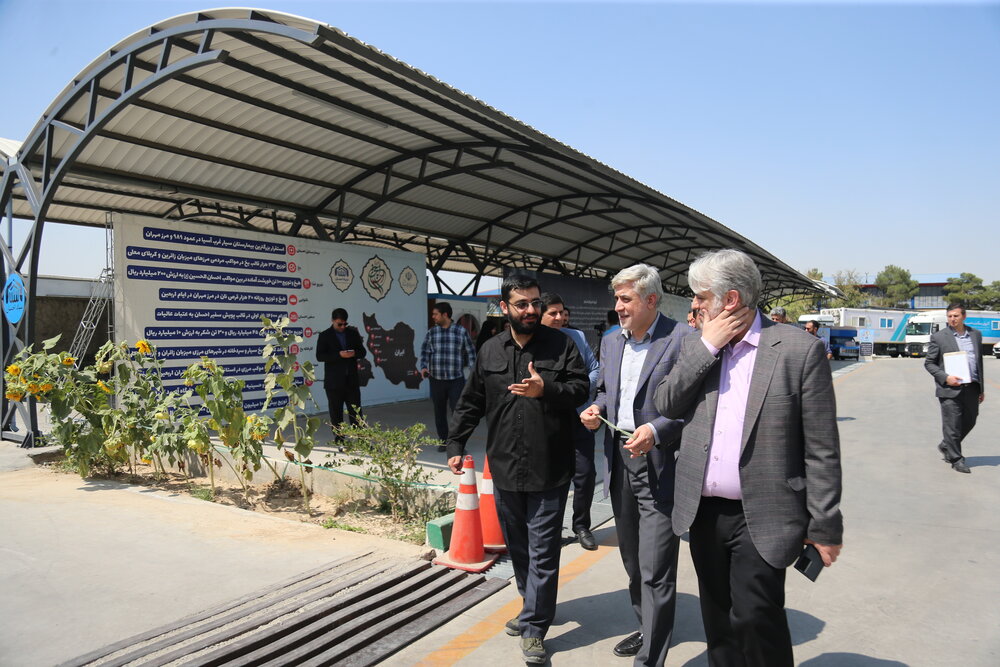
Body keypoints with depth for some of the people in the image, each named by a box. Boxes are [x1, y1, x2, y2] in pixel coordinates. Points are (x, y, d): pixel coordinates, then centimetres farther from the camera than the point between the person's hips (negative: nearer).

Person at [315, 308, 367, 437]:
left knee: (356, 411, 4)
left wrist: (354, 353, -12)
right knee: (336, 413, 5)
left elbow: (362, 352, 11)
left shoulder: (353, 333, 8)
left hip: (352, 380, 2)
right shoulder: (325, 336, 0)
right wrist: (339, 355, -20)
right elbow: (319, 356, -9)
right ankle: (339, 439, 14)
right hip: (334, 382, -2)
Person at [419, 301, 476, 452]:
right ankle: (443, 441, 24)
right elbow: (425, 351, 7)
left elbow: (470, 352, 6)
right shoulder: (431, 332, 7)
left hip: (456, 379, -3)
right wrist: (424, 367, -10)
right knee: (439, 412, 9)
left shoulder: (461, 331, 1)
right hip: (436, 380, 3)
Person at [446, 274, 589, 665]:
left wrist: (546, 390, -22)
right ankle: (534, 608, 37)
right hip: (505, 468, 4)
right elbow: (471, 403, 13)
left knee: (542, 552, 2)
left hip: (548, 470, -4)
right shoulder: (490, 351, 8)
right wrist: (456, 445, 11)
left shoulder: (561, 346, -2)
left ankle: (534, 628, 16)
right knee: (517, 546, 17)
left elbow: (581, 389, -6)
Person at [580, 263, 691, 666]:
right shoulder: (611, 342, 10)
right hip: (620, 462, 7)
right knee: (633, 561, 21)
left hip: (660, 466, -7)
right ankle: (648, 629, 41)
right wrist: (596, 409, 0)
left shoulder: (682, 339, -12)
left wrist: (656, 430, -24)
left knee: (655, 570, -3)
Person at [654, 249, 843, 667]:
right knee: (719, 625, 17)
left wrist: (825, 526, -7)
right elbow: (667, 405, -3)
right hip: (704, 512, 5)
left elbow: (821, 449, -8)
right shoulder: (696, 346, 7)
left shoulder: (799, 348, -9)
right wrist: (706, 347, -11)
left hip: (761, 519, -5)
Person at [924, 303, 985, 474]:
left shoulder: (976, 335, 11)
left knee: (969, 422, 14)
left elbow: (979, 362, 16)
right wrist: (945, 377, -16)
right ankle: (956, 459, 11)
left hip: (971, 388, 5)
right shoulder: (938, 337, -3)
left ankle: (946, 446, 34)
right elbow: (929, 363, -1)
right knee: (952, 425, -1)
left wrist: (981, 388, 16)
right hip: (950, 389, -5)